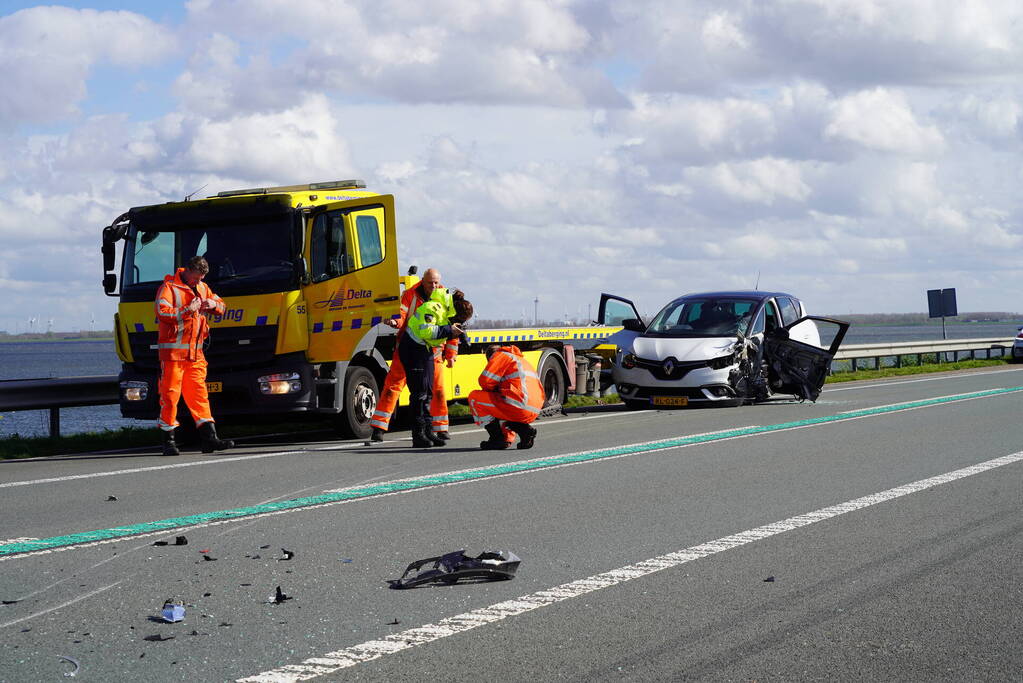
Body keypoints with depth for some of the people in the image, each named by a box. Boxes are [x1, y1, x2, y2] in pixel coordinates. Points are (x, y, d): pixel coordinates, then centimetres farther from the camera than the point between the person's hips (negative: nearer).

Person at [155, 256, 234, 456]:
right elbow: (162, 312, -17)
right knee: (170, 394, -4)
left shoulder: (202, 288, 18)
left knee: (199, 393, 4)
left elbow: (221, 306, 23)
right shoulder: (169, 287, -4)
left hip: (195, 351, 6)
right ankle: (168, 440, 2)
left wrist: (214, 305, 1)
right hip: (173, 350, -6)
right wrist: (187, 310, -20)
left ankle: (209, 438, 2)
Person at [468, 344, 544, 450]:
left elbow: (485, 381, -4)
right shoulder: (520, 359, 31)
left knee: (474, 397, 4)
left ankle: (497, 439, 2)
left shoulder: (500, 355, 6)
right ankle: (525, 429, 13)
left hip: (519, 407, -8)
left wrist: (494, 390, 16)